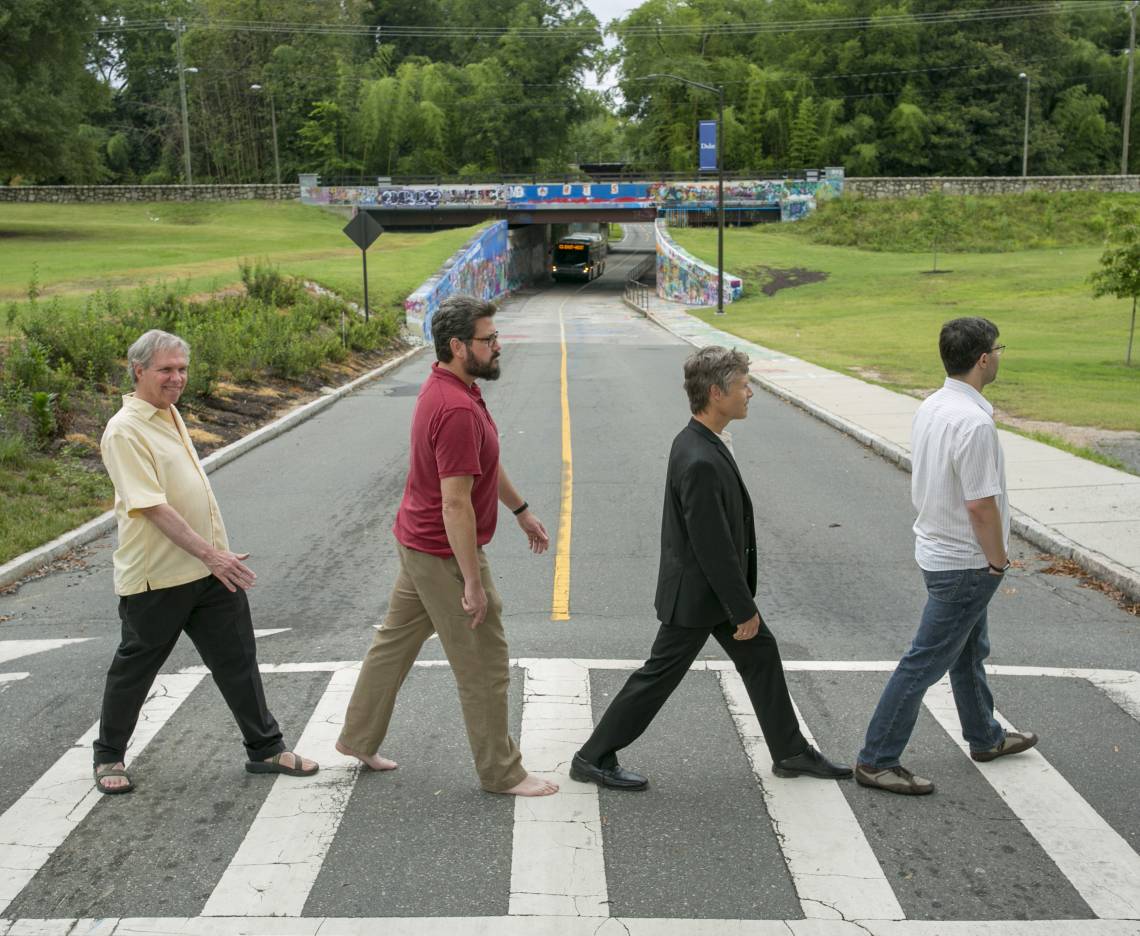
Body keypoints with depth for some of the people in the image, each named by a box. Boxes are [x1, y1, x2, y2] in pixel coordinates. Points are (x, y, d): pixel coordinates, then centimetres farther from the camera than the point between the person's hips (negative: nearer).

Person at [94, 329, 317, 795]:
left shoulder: (169, 414, 11)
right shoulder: (125, 431, -17)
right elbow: (153, 507, -24)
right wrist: (210, 554, -27)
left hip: (211, 567, 8)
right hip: (156, 577, -8)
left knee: (237, 660, 10)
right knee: (134, 668, 10)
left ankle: (265, 748, 20)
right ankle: (109, 756, 29)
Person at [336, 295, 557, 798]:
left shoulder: (448, 387, 6)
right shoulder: (457, 410, -28)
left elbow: (483, 461, 19)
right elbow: (455, 503, -28)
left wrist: (521, 510, 24)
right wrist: (473, 583, -24)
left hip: (418, 543, 10)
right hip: (445, 553, -10)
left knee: (396, 639, 22)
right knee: (485, 667, 3)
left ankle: (358, 738, 37)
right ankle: (501, 773, 17)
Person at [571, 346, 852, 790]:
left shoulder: (702, 442, 1)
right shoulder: (700, 462, -31)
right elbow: (713, 548, -27)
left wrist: (743, 602, 19)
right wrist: (745, 609, -17)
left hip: (717, 586, 10)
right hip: (696, 595, -10)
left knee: (761, 654, 18)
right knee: (659, 675, 3)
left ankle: (791, 753, 33)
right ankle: (594, 758, 18)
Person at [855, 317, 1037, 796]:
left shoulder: (930, 408, 1)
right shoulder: (974, 423, -27)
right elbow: (981, 506, -26)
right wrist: (998, 561, -10)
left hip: (936, 547, 10)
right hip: (965, 563, -10)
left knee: (969, 650, 25)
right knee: (926, 661, -1)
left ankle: (984, 737, 44)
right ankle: (876, 760, 7)